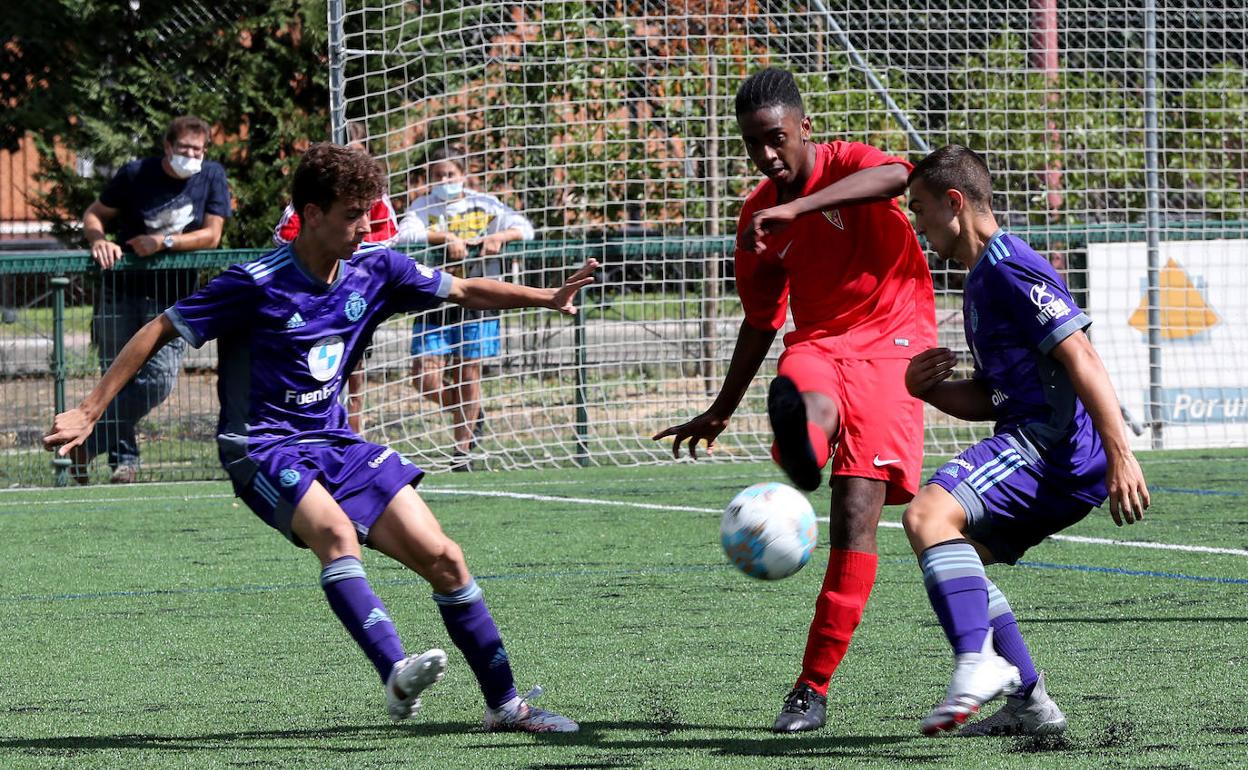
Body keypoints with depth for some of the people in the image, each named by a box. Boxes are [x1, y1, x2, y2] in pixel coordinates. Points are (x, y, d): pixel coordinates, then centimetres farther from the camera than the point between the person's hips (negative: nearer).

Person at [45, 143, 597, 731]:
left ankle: (504, 704, 6)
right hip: (263, 447, -6)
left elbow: (464, 291, 14)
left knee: (441, 557, -3)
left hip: (336, 443, 6)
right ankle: (396, 676, -47)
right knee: (335, 530, -36)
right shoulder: (258, 284, -15)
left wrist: (547, 299, 2)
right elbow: (160, 331, -9)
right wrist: (88, 412, -11)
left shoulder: (373, 270, 1)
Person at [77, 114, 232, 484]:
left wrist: (163, 242, -16)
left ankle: (88, 443, 2)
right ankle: (124, 457, 13)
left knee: (159, 379, -11)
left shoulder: (212, 176, 0)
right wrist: (99, 240, -18)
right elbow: (94, 215, 5)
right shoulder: (136, 174, -3)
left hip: (173, 295, 1)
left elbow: (212, 234, -3)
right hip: (121, 290, -1)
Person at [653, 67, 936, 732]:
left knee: (856, 514, -15)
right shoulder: (758, 216, 10)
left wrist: (796, 208, -42)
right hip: (815, 344, 5)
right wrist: (721, 411, 27)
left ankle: (813, 688, -12)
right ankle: (804, 444, -73)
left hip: (886, 341, -5)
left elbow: (895, 175, -32)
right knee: (804, 404, -37)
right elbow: (760, 320, 22)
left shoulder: (845, 165, -6)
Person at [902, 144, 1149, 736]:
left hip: (1053, 445, -11)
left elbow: (1081, 360, -17)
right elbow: (992, 398, 28)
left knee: (928, 515, -26)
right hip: (1040, 452, 11)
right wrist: (927, 389, 9)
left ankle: (977, 665, -39)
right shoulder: (980, 280, 23)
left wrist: (1120, 456, -24)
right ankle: (1029, 704, 16)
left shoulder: (1009, 268, -9)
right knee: (948, 555, 18)